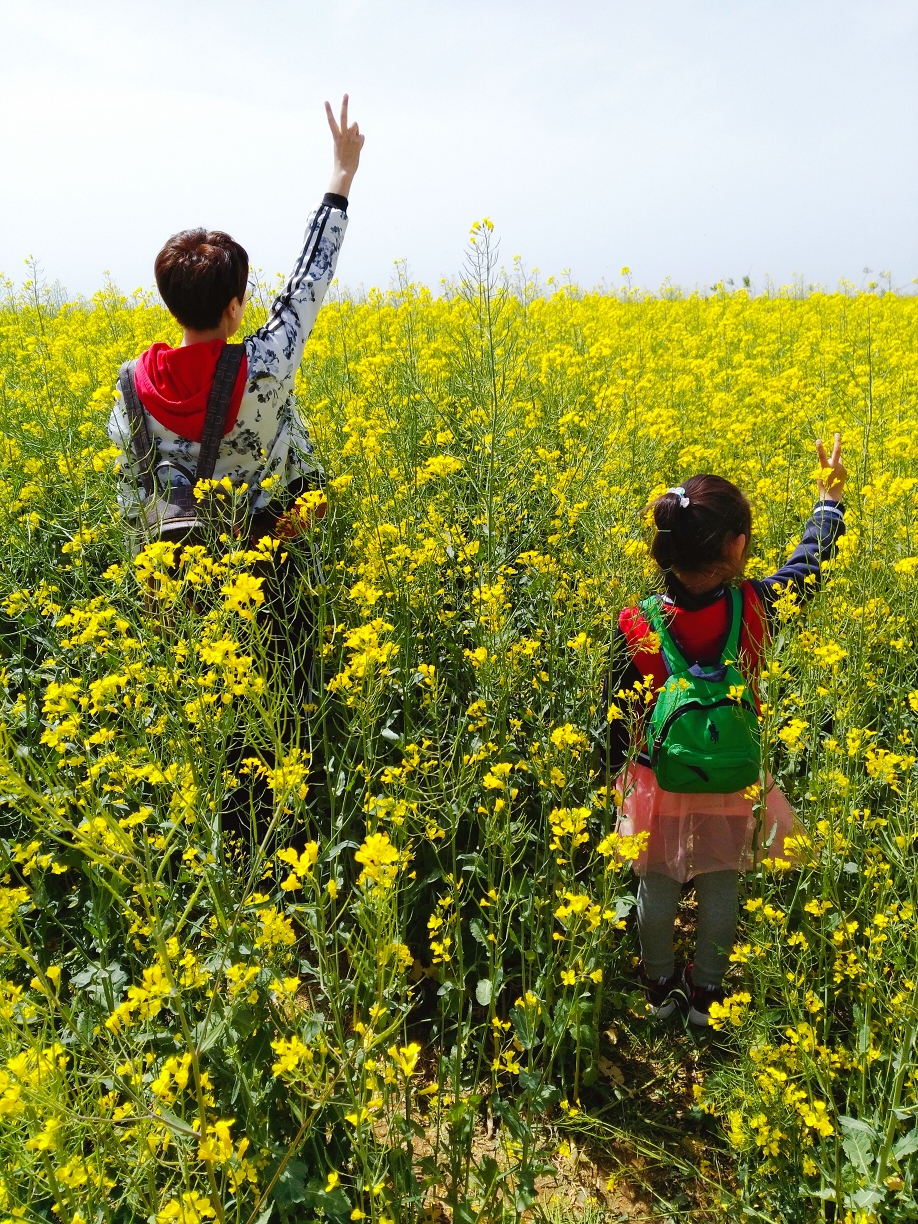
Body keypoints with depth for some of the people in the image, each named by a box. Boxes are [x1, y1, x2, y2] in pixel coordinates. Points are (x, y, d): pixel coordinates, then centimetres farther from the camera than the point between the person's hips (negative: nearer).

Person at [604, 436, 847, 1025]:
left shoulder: (636, 626, -23)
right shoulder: (754, 608, -23)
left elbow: (619, 715, -9)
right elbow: (809, 565, -1)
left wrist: (619, 770, 10)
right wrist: (832, 495, 13)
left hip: (658, 780, 0)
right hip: (732, 783, 1)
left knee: (657, 889, 21)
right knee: (722, 891, 22)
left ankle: (660, 988, 41)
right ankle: (706, 992, 41)